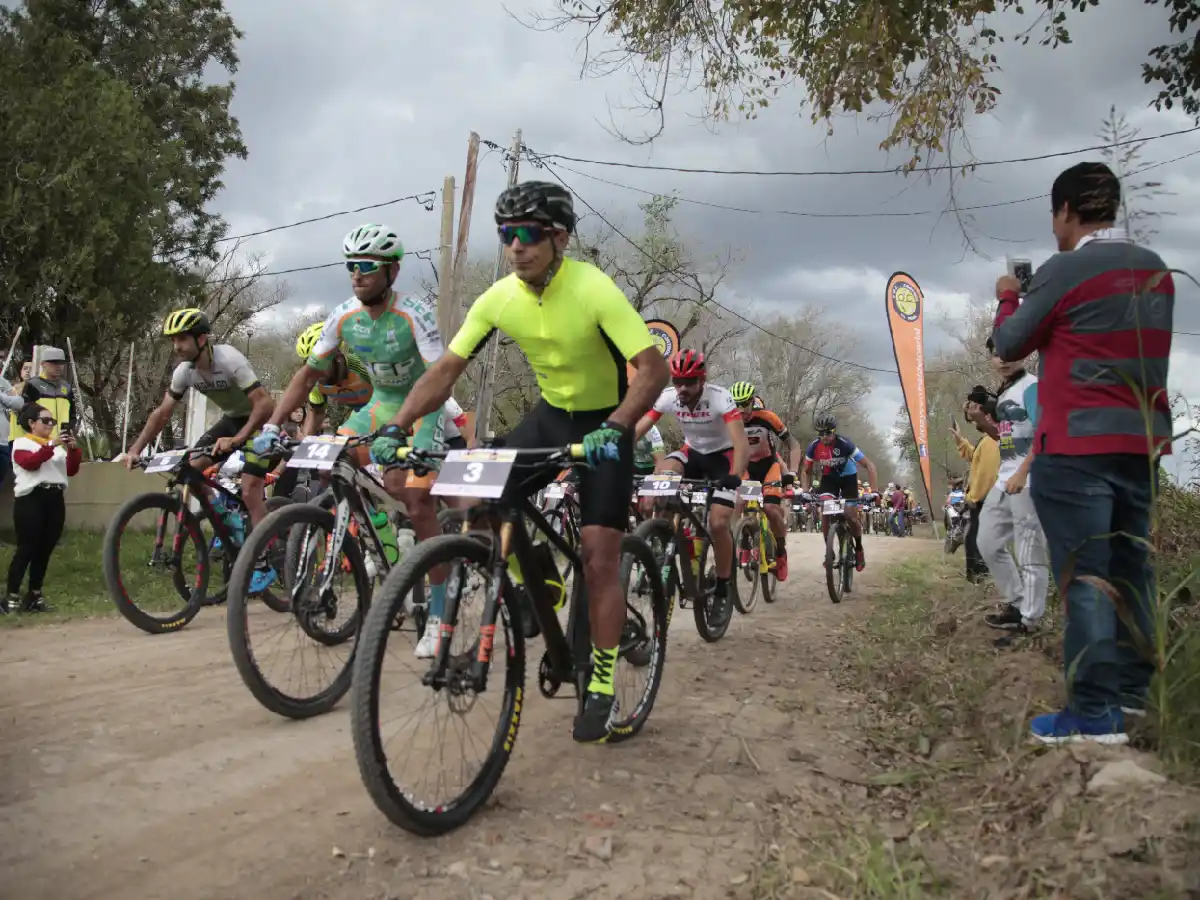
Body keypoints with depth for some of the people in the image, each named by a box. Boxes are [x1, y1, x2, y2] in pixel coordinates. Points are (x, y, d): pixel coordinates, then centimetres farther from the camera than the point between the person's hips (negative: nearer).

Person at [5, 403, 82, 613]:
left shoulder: (57, 445, 20)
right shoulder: (21, 443, 4)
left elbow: (71, 470, 11)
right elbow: (29, 463, -16)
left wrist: (72, 449, -4)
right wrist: (51, 446, -24)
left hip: (55, 500, 6)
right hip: (31, 499, -6)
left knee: (45, 550, 6)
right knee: (27, 549, -9)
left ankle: (35, 596, 12)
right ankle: (12, 597, -6)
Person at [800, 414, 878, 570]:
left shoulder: (844, 444, -32)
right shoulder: (814, 447, -22)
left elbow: (869, 465, -28)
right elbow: (807, 472, -7)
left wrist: (874, 491, -37)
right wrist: (805, 492, -23)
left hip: (848, 477, -2)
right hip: (828, 478, 2)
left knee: (850, 515, -12)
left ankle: (858, 548, 15)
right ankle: (829, 550, -4)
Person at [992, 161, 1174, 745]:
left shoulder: (1064, 270, -11)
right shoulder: (1156, 271, 11)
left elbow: (1008, 345, -2)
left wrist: (1008, 297, 16)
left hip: (1077, 445, -7)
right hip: (1143, 441, 7)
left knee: (1084, 576, -6)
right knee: (1130, 568, 15)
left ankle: (1095, 714, -5)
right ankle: (1132, 690, 25)